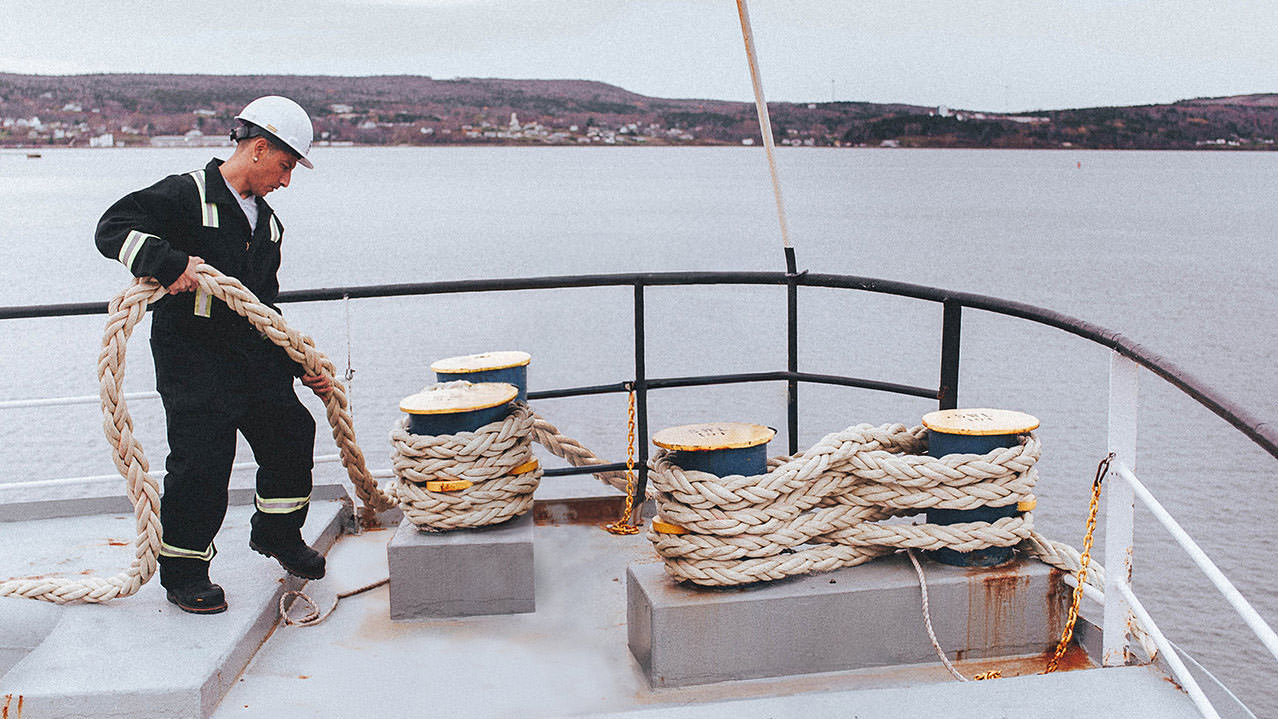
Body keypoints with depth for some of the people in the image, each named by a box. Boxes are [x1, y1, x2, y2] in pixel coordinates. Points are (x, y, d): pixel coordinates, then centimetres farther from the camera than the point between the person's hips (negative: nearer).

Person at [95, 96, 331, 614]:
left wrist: (302, 365, 16)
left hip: (254, 354, 7)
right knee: (202, 458, -9)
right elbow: (114, 229, -18)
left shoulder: (267, 222, 17)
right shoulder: (186, 195, -7)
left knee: (292, 432, 5)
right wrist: (172, 263, -33)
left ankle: (276, 533, 28)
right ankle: (183, 568, 9)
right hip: (190, 353, -7)